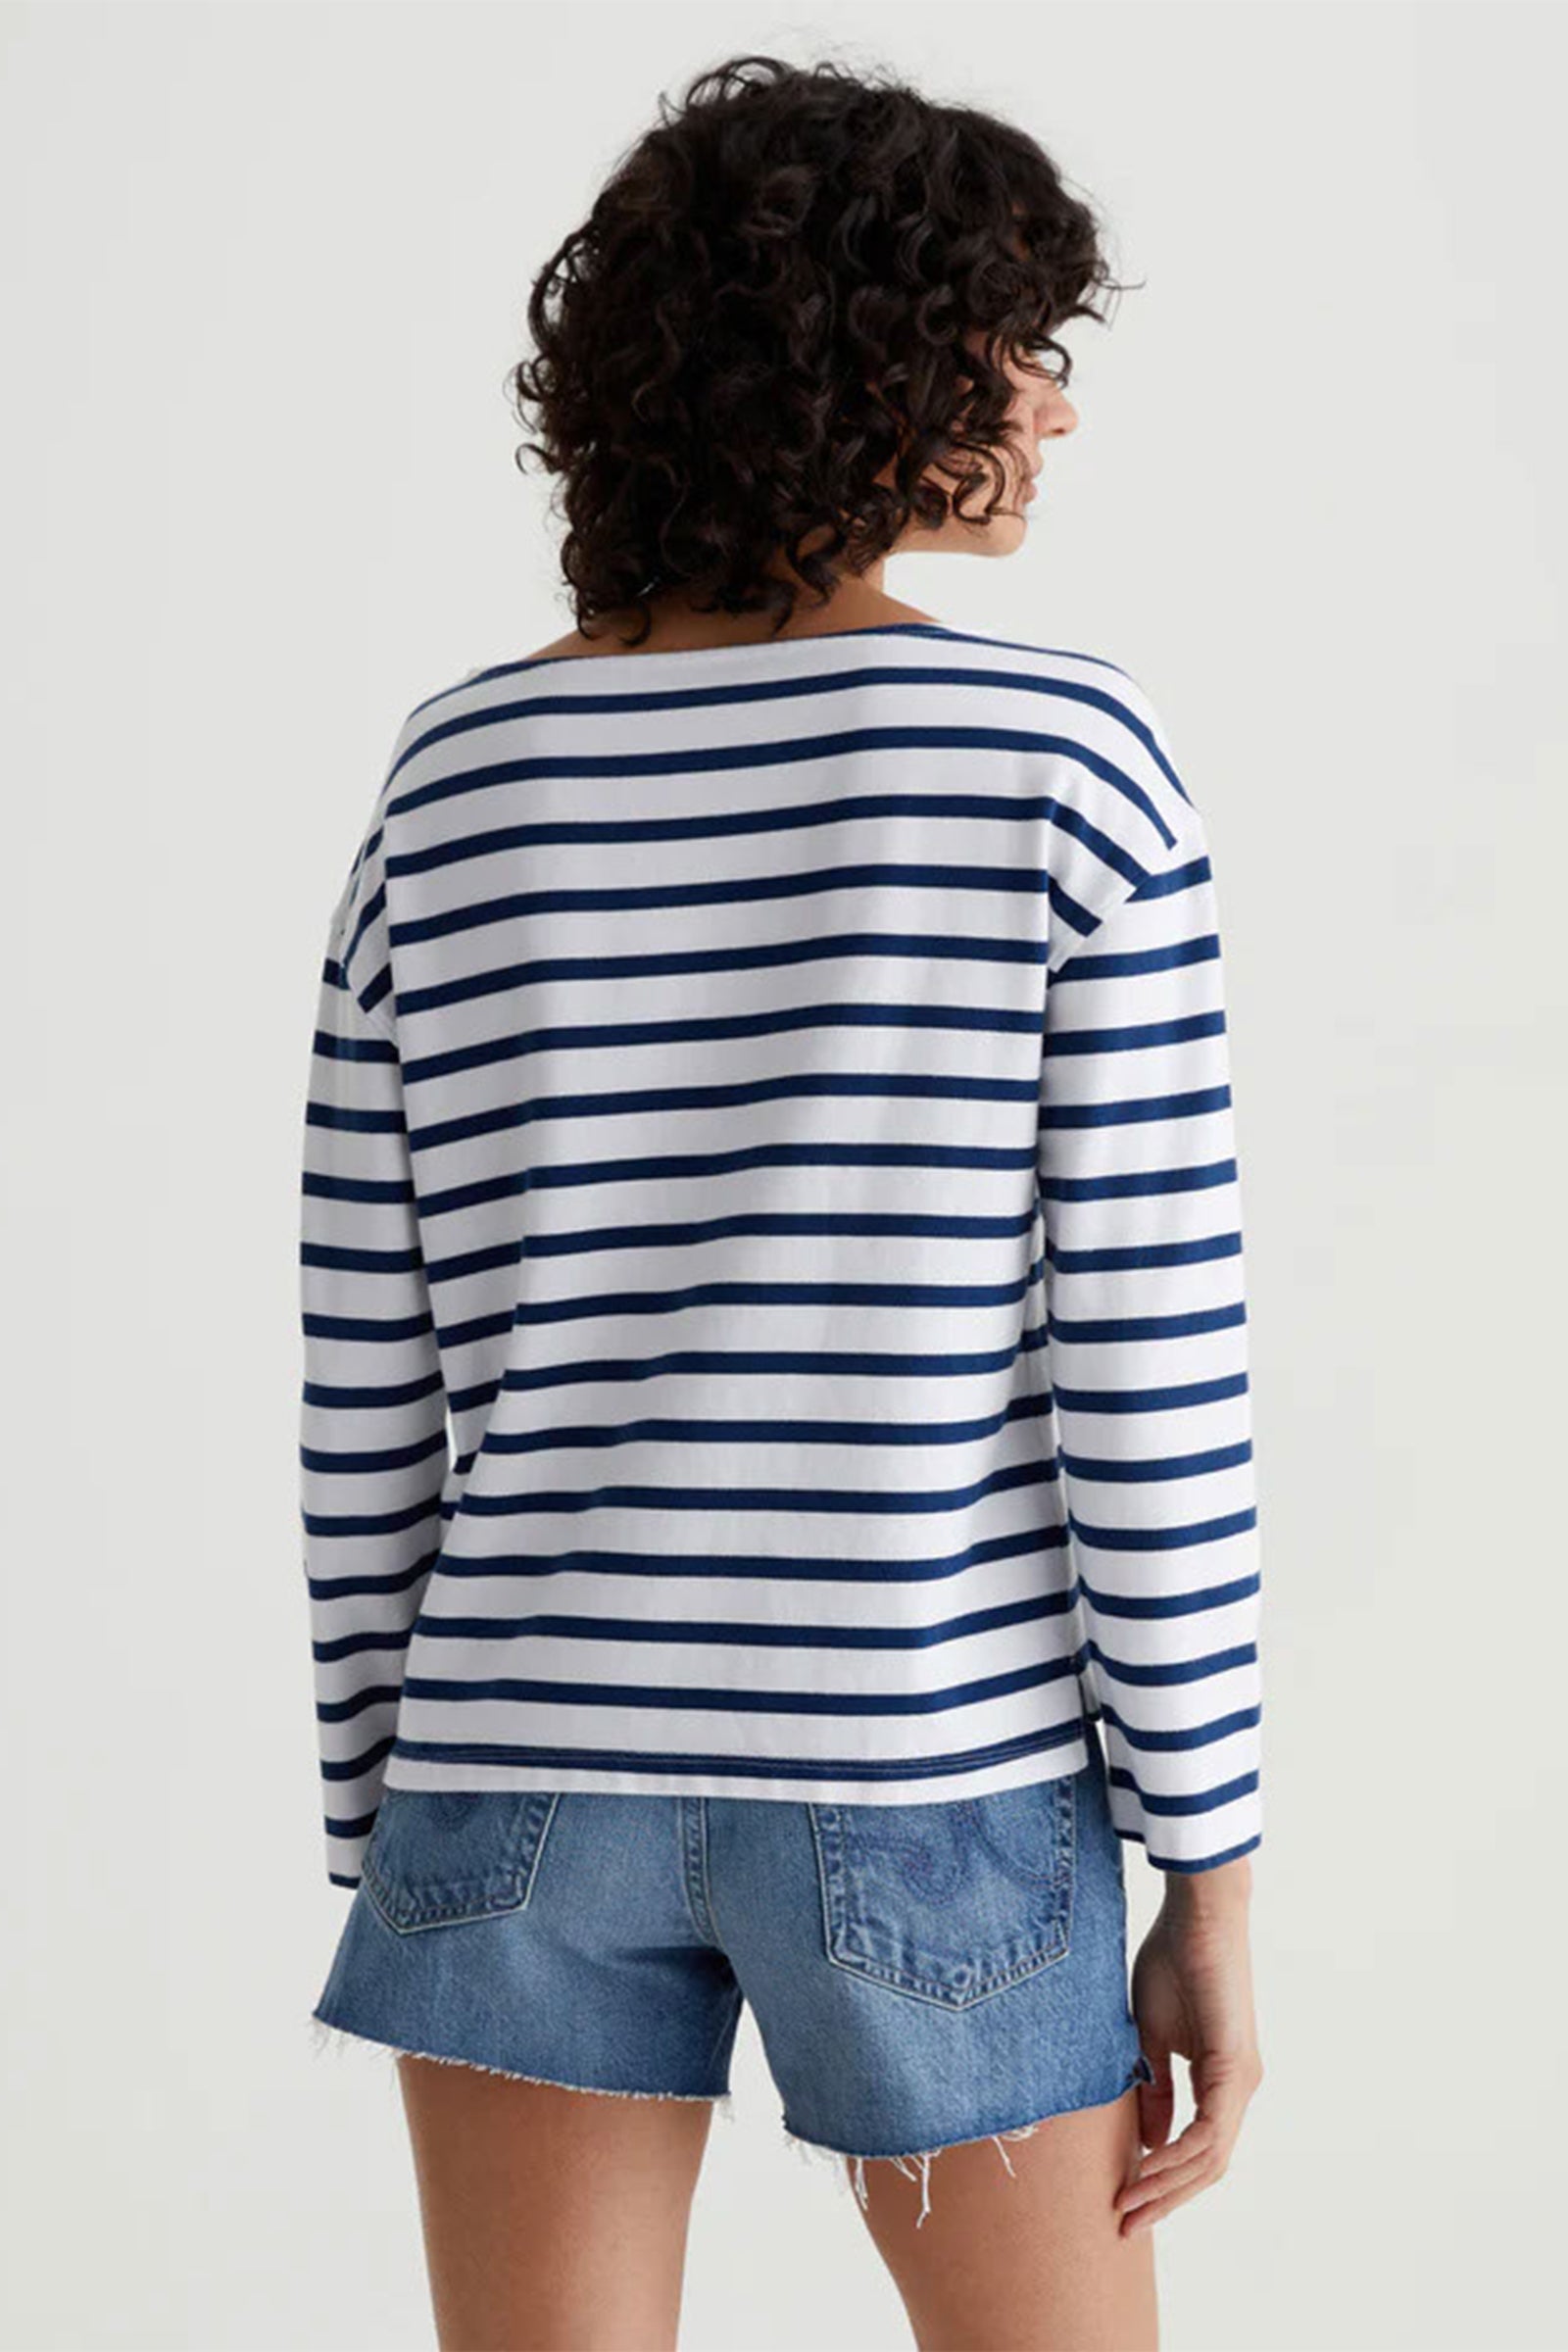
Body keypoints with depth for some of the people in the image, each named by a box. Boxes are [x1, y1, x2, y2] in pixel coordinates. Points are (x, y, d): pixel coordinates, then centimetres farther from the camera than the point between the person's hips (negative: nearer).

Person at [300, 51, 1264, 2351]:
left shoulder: (460, 772, 1)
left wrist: (386, 1820, 12)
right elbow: (1148, 1378, -12)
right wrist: (1214, 1879, -5)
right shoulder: (1059, 752, -11)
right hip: (931, 1786, -3)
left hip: (544, 1770, 3)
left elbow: (368, 1389, 2)